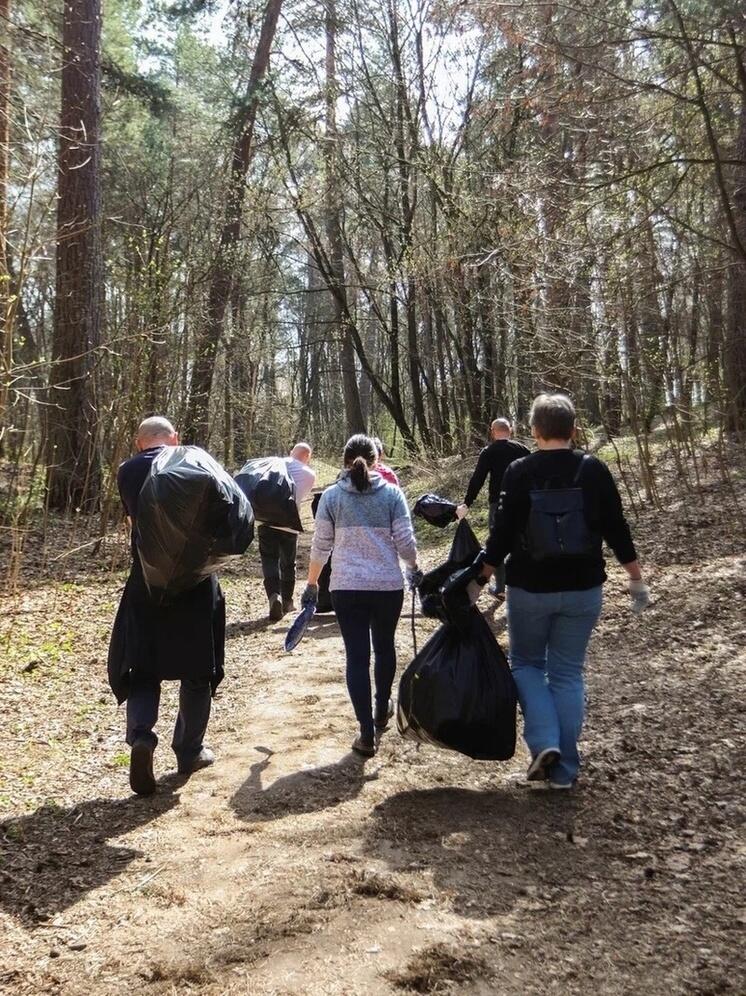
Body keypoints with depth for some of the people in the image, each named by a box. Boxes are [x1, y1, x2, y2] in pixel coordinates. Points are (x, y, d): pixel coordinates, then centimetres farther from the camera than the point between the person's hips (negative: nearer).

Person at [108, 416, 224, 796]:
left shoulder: (127, 472, 1)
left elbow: (134, 521, 9)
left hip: (146, 583, 1)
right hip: (195, 582, -1)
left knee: (140, 665, 12)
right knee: (197, 667, 13)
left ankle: (140, 735, -11)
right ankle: (189, 750, 20)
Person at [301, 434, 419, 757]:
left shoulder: (331, 496, 0)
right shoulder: (392, 494, -2)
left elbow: (320, 546, 2)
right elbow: (405, 542, -3)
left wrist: (312, 584, 14)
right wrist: (413, 567, 17)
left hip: (346, 588, -1)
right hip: (388, 586, 1)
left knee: (357, 657, 4)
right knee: (384, 647, 22)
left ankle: (367, 734, 4)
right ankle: (382, 710, 41)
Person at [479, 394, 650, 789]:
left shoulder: (519, 472, -8)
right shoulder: (594, 470, -3)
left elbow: (502, 532, -9)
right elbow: (617, 530, 0)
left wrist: (481, 580, 1)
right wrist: (637, 579, 10)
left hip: (530, 589, -2)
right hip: (582, 590, 2)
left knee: (526, 663, 17)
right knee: (568, 673, 12)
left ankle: (544, 741, -2)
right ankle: (565, 768, 14)